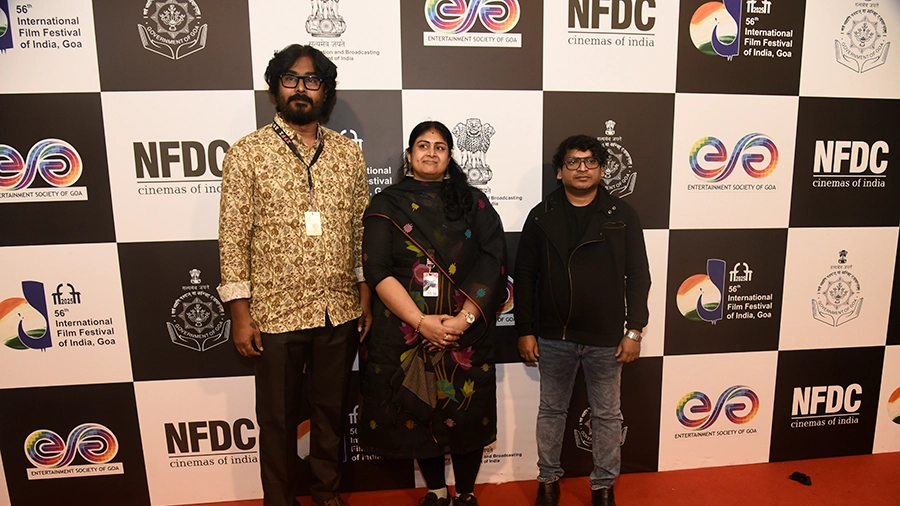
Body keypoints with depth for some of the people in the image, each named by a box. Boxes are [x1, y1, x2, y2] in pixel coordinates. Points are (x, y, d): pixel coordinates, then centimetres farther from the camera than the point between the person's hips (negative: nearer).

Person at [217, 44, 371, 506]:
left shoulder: (349, 152, 4)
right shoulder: (247, 153, -5)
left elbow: (361, 230, 7)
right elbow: (233, 237, -6)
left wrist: (365, 298, 5)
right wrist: (241, 313, -8)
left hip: (340, 311, 3)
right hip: (276, 312, -2)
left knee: (331, 410, 19)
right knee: (278, 418, 15)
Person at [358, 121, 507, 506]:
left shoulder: (474, 203, 6)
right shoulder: (386, 206, 2)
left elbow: (492, 263, -3)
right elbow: (377, 271, -7)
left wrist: (465, 318, -15)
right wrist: (421, 322, -16)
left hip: (467, 332, 1)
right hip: (406, 333, 0)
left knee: (467, 413, 8)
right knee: (418, 412, 11)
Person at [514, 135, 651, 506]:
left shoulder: (622, 215, -1)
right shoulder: (541, 216, 0)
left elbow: (638, 277, 0)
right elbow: (524, 277, 1)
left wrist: (634, 330, -5)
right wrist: (525, 330, -2)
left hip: (606, 337, 0)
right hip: (553, 336, 1)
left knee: (606, 414, 14)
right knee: (551, 409, 15)